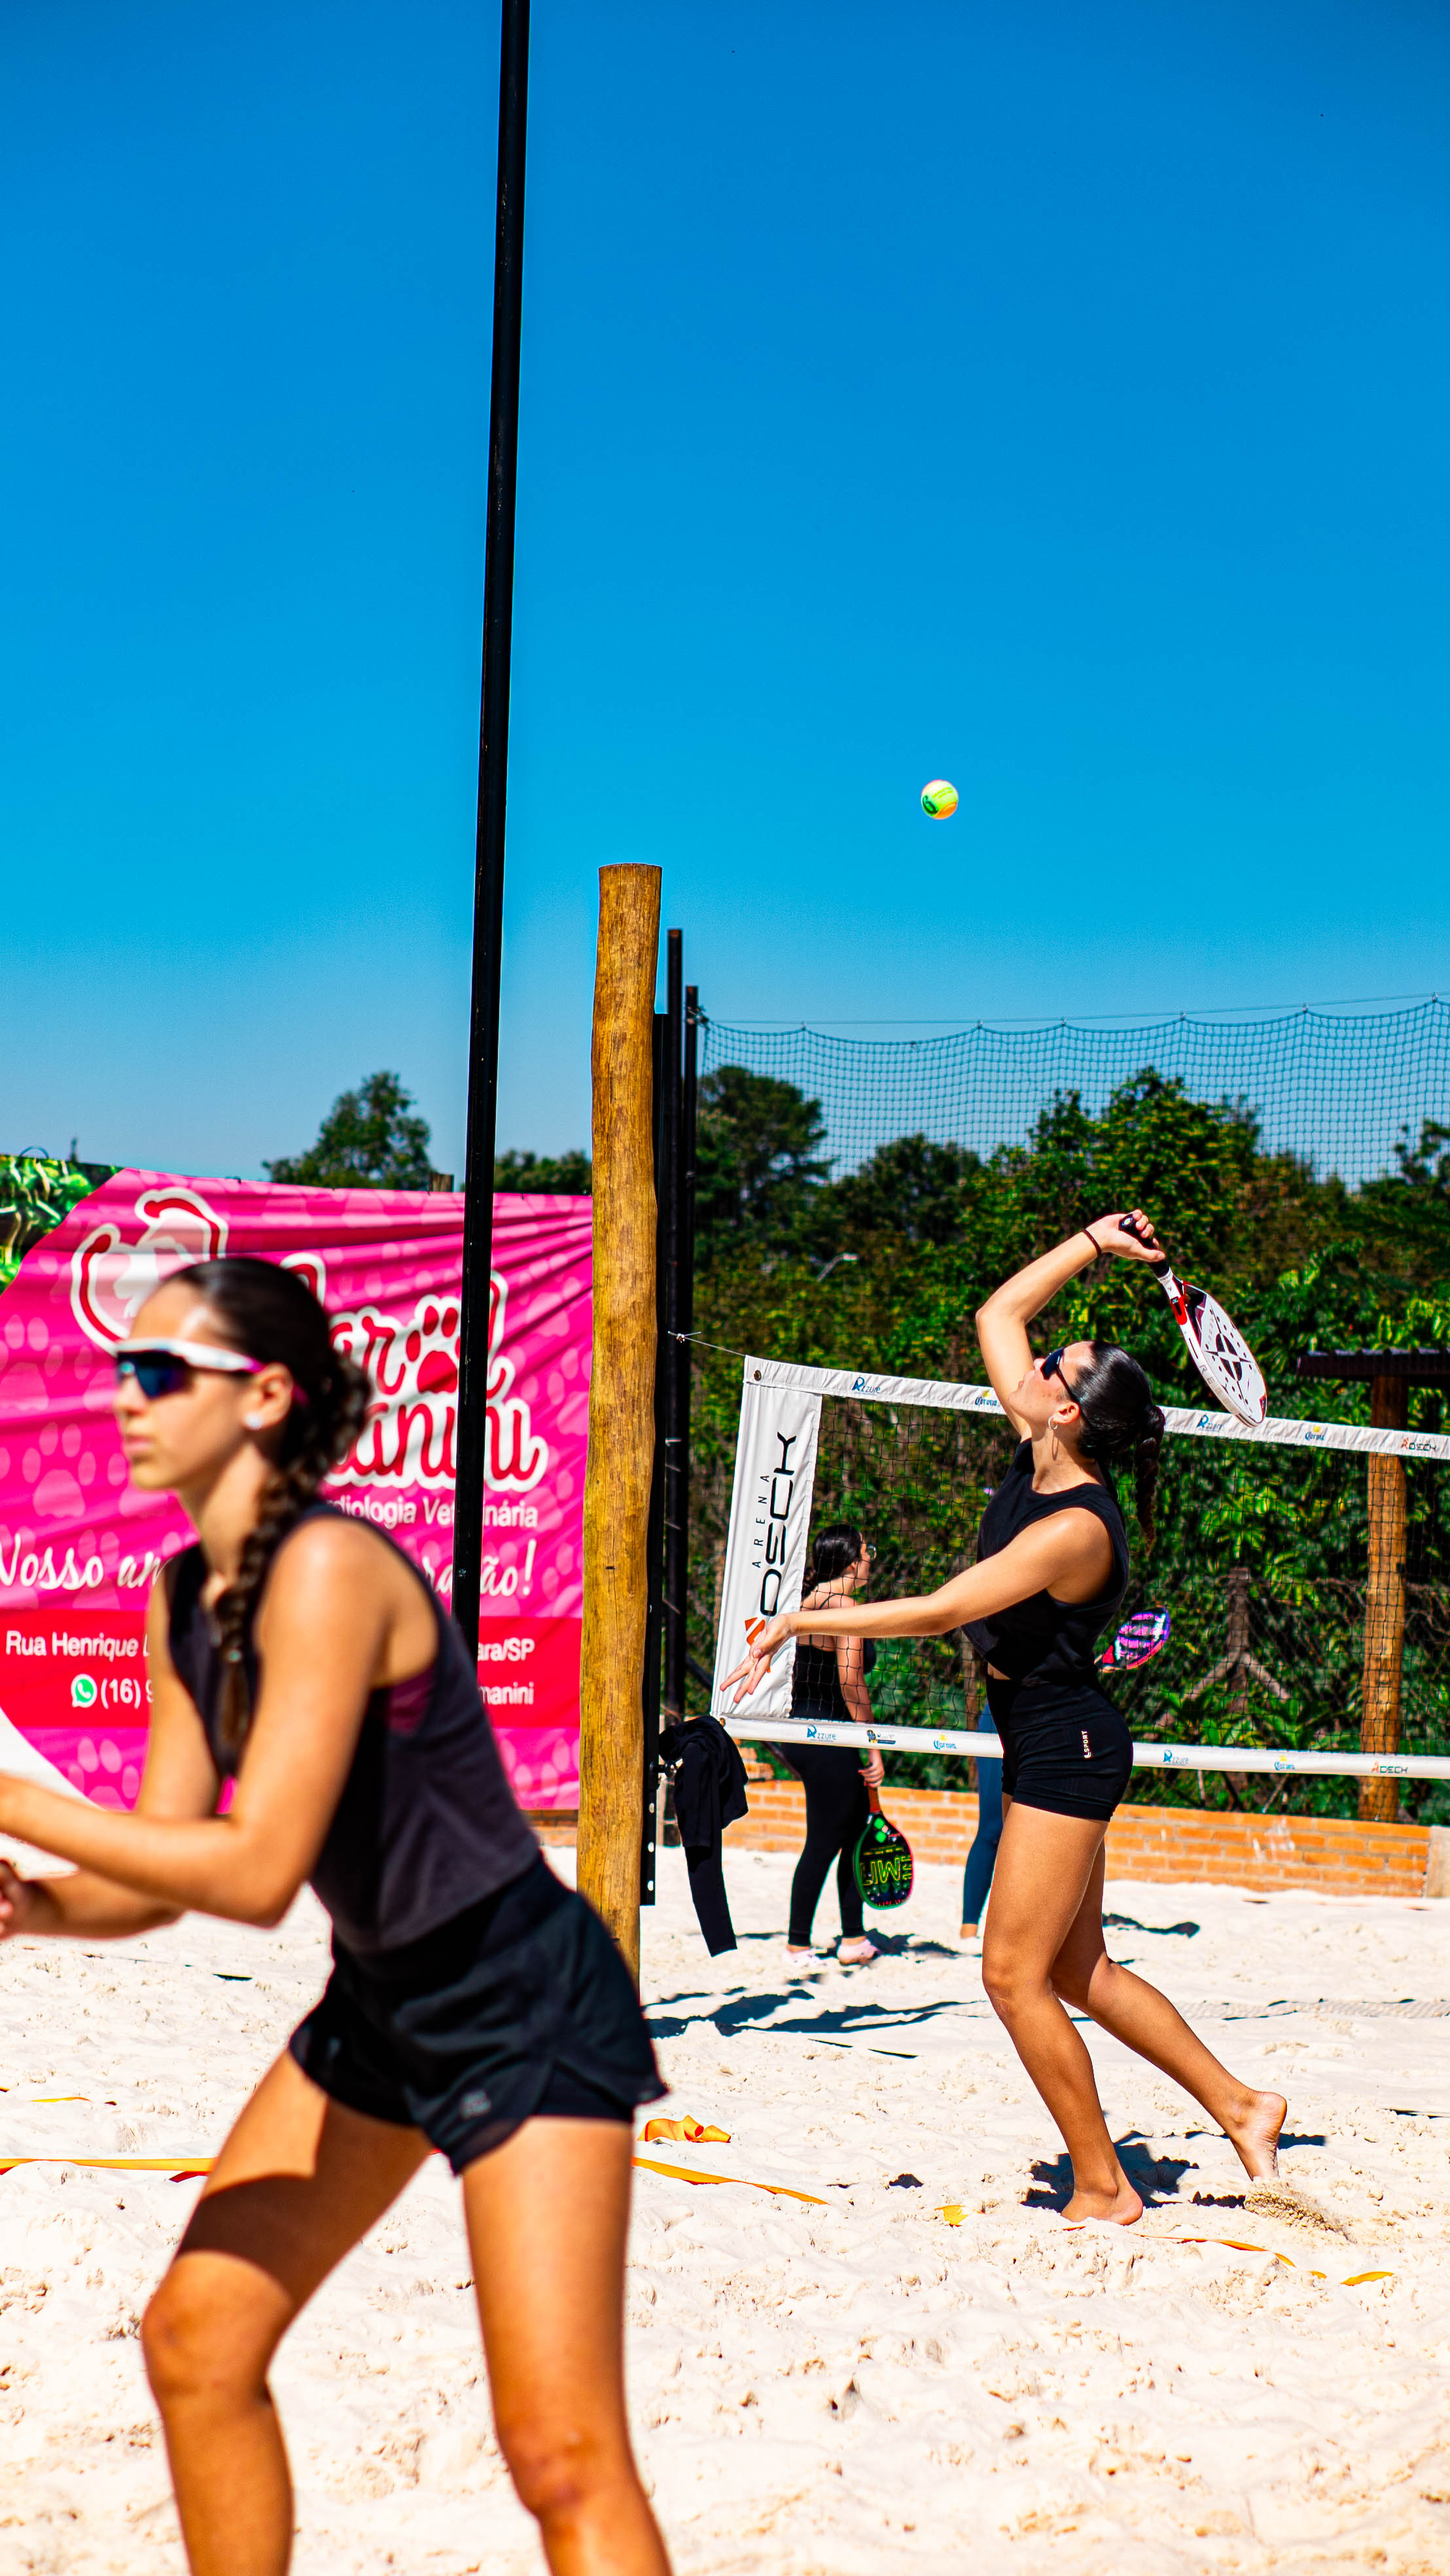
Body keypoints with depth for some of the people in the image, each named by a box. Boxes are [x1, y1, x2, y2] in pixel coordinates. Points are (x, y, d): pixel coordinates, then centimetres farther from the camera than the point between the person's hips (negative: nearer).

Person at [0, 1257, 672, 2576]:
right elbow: (160, 1872, 4)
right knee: (195, 2340, 11)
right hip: (378, 2003, 9)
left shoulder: (328, 1566, -25)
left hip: (525, 2010, -9)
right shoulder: (181, 1601, 2)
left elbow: (256, 1870, -30)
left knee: (563, 2454, -12)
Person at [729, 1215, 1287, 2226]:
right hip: (1048, 1745, 9)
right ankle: (1240, 2104, 24)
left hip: (1068, 1750, -9)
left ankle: (1104, 2189, 5)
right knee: (1078, 1971, 15)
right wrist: (1092, 1242, 7)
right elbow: (998, 1316, 10)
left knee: (1015, 1972, -5)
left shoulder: (1077, 1528, -25)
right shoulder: (1040, 1461, 0)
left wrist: (803, 1621, -24)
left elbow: (940, 1612, -28)